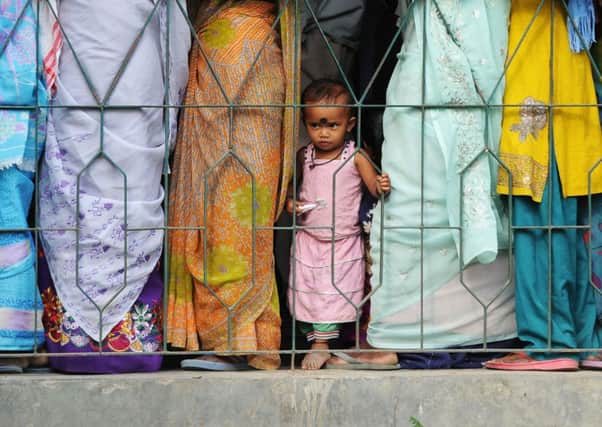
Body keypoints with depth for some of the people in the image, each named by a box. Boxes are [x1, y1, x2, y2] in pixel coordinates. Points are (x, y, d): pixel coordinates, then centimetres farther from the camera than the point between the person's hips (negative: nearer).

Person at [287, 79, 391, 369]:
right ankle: (316, 342, 12)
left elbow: (374, 188, -7)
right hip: (308, 239, 3)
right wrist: (291, 202, -4)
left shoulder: (355, 158, -9)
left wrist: (383, 186, -29)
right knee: (306, 290, 3)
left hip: (343, 242, -3)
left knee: (335, 292, -1)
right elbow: (293, 184, 15)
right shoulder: (303, 157, 1)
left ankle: (322, 343, 8)